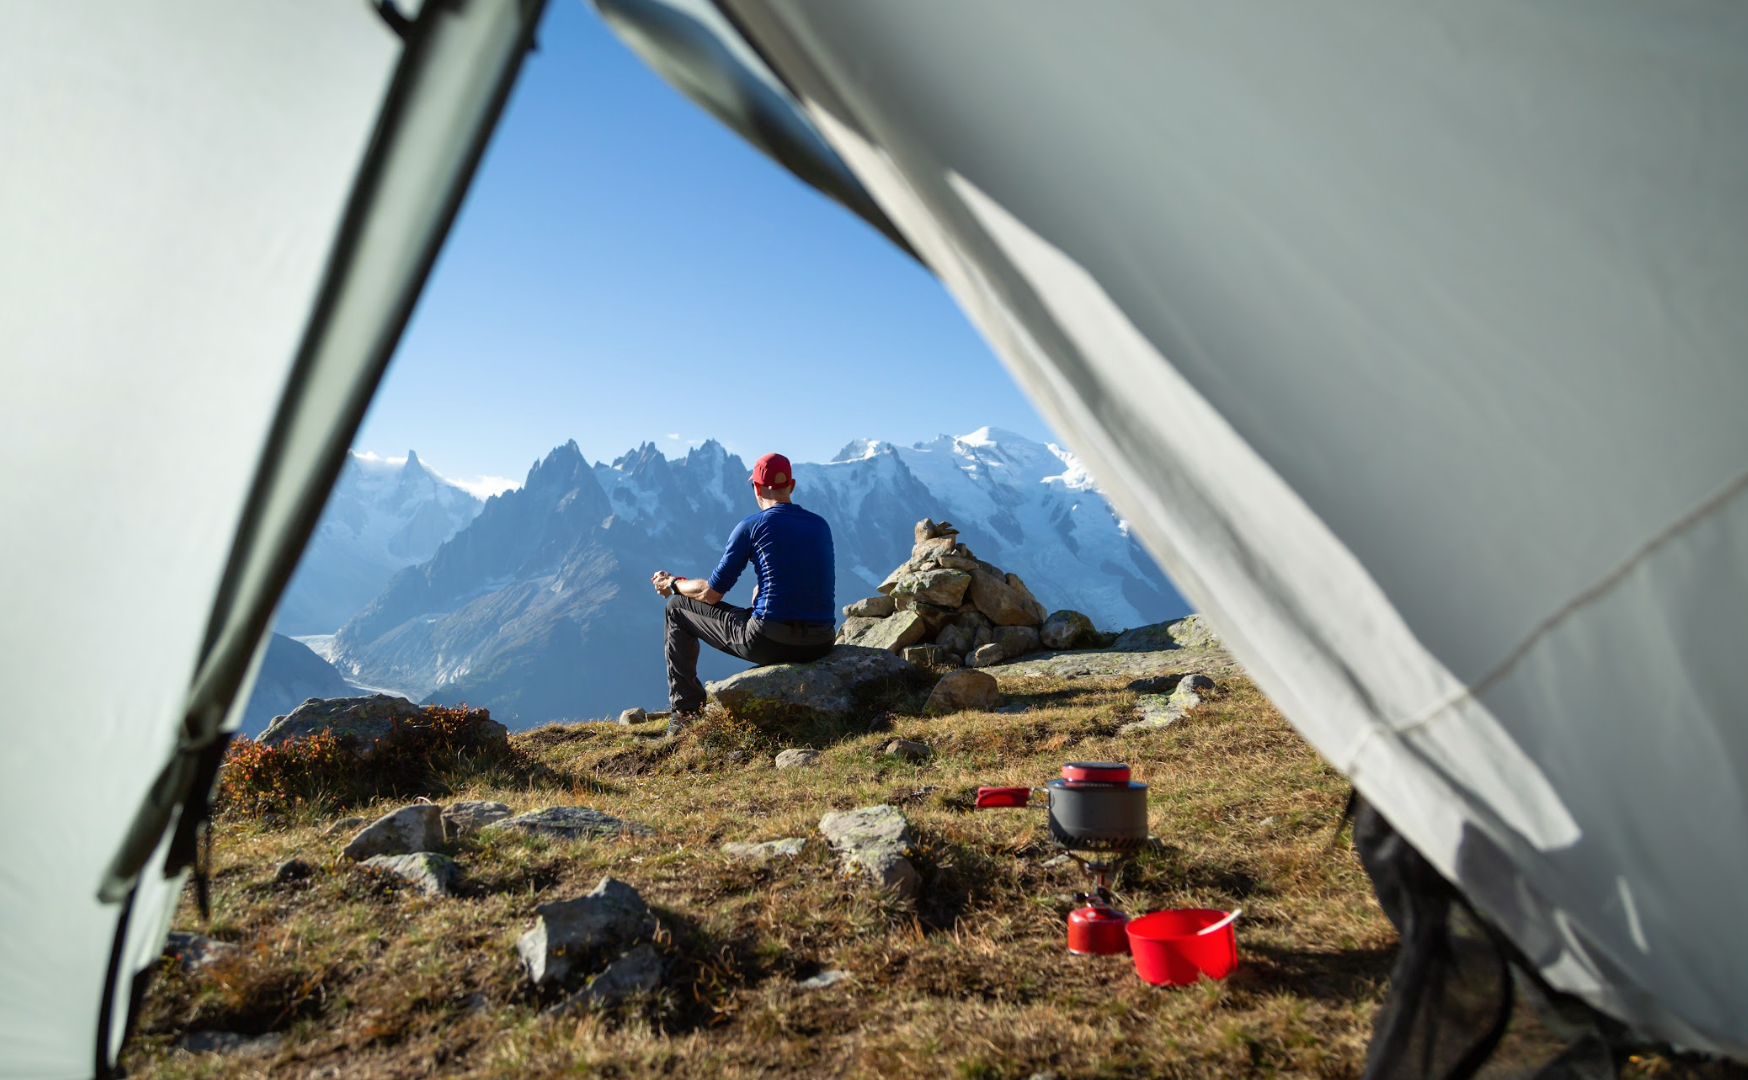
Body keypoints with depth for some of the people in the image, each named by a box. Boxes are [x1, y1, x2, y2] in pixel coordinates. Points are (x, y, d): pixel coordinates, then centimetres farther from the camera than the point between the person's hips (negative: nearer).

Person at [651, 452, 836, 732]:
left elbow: (711, 593, 1)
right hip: (822, 643, 6)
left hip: (770, 642, -5)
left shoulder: (751, 526, -3)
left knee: (677, 608, 16)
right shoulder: (821, 525, 11)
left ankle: (687, 712, 18)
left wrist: (673, 583, 21)